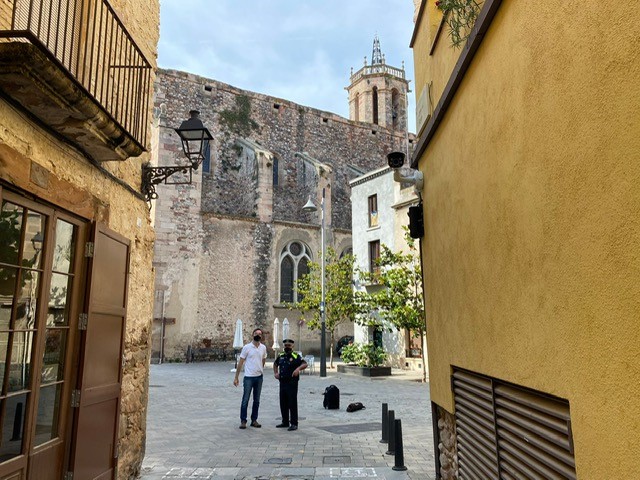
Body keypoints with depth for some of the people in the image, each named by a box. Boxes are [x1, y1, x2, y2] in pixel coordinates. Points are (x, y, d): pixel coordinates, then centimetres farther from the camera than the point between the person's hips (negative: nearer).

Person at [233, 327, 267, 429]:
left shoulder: (263, 348, 3)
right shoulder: (247, 347, -8)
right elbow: (240, 363, -5)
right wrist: (236, 377, -6)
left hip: (259, 377, 4)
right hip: (248, 377, -4)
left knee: (256, 401, 10)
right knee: (245, 400, 0)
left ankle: (254, 420, 21)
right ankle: (243, 421, 11)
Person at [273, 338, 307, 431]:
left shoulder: (296, 356, -6)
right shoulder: (281, 356, 12)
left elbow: (304, 364, -16)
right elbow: (275, 364, 29)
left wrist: (298, 368, -33)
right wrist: (275, 373, 14)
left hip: (292, 383, -6)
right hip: (282, 382, 6)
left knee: (292, 404, -4)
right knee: (283, 403, 13)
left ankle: (294, 424, 3)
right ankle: (285, 422, 25)